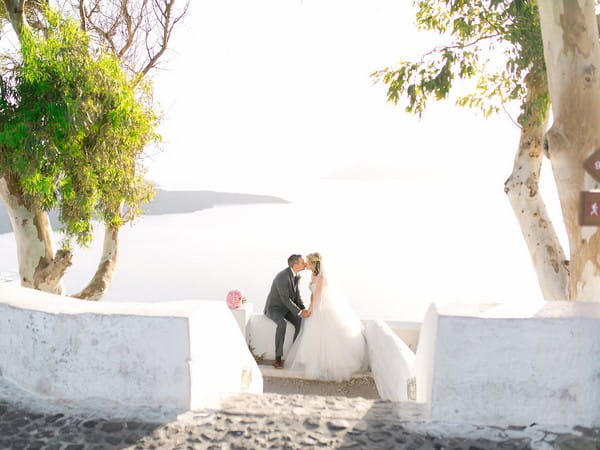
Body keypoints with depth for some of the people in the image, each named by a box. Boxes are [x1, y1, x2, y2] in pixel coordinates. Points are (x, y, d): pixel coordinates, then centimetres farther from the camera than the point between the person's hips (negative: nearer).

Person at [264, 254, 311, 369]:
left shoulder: (295, 275, -2)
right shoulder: (282, 277, -31)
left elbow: (296, 295, 3)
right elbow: (285, 299, -30)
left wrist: (304, 310, -11)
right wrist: (300, 312, -30)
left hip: (286, 307, 8)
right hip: (274, 308, -8)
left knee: (301, 322, -16)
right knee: (282, 324, -36)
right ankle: (278, 358, -25)